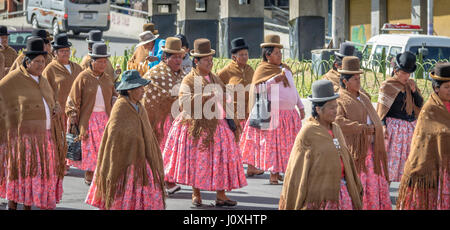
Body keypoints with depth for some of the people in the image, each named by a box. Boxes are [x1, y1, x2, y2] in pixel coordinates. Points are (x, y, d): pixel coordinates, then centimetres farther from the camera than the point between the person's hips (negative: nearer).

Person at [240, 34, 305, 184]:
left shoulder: (285, 69, 16)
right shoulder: (262, 69, -4)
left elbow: (293, 88, 23)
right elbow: (256, 89, -14)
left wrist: (301, 107, 21)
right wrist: (274, 80, -20)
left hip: (290, 113, 7)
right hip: (272, 114, -7)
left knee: (287, 144, 6)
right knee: (272, 144, -5)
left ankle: (278, 172, 13)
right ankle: (273, 174, 0)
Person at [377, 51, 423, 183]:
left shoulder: (410, 84, 12)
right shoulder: (387, 86, -5)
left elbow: (420, 104, 12)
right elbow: (382, 109, -6)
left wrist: (414, 90, -3)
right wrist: (383, 126, -16)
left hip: (410, 127, 6)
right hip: (393, 126, -6)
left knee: (406, 158, 8)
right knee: (392, 157, -7)